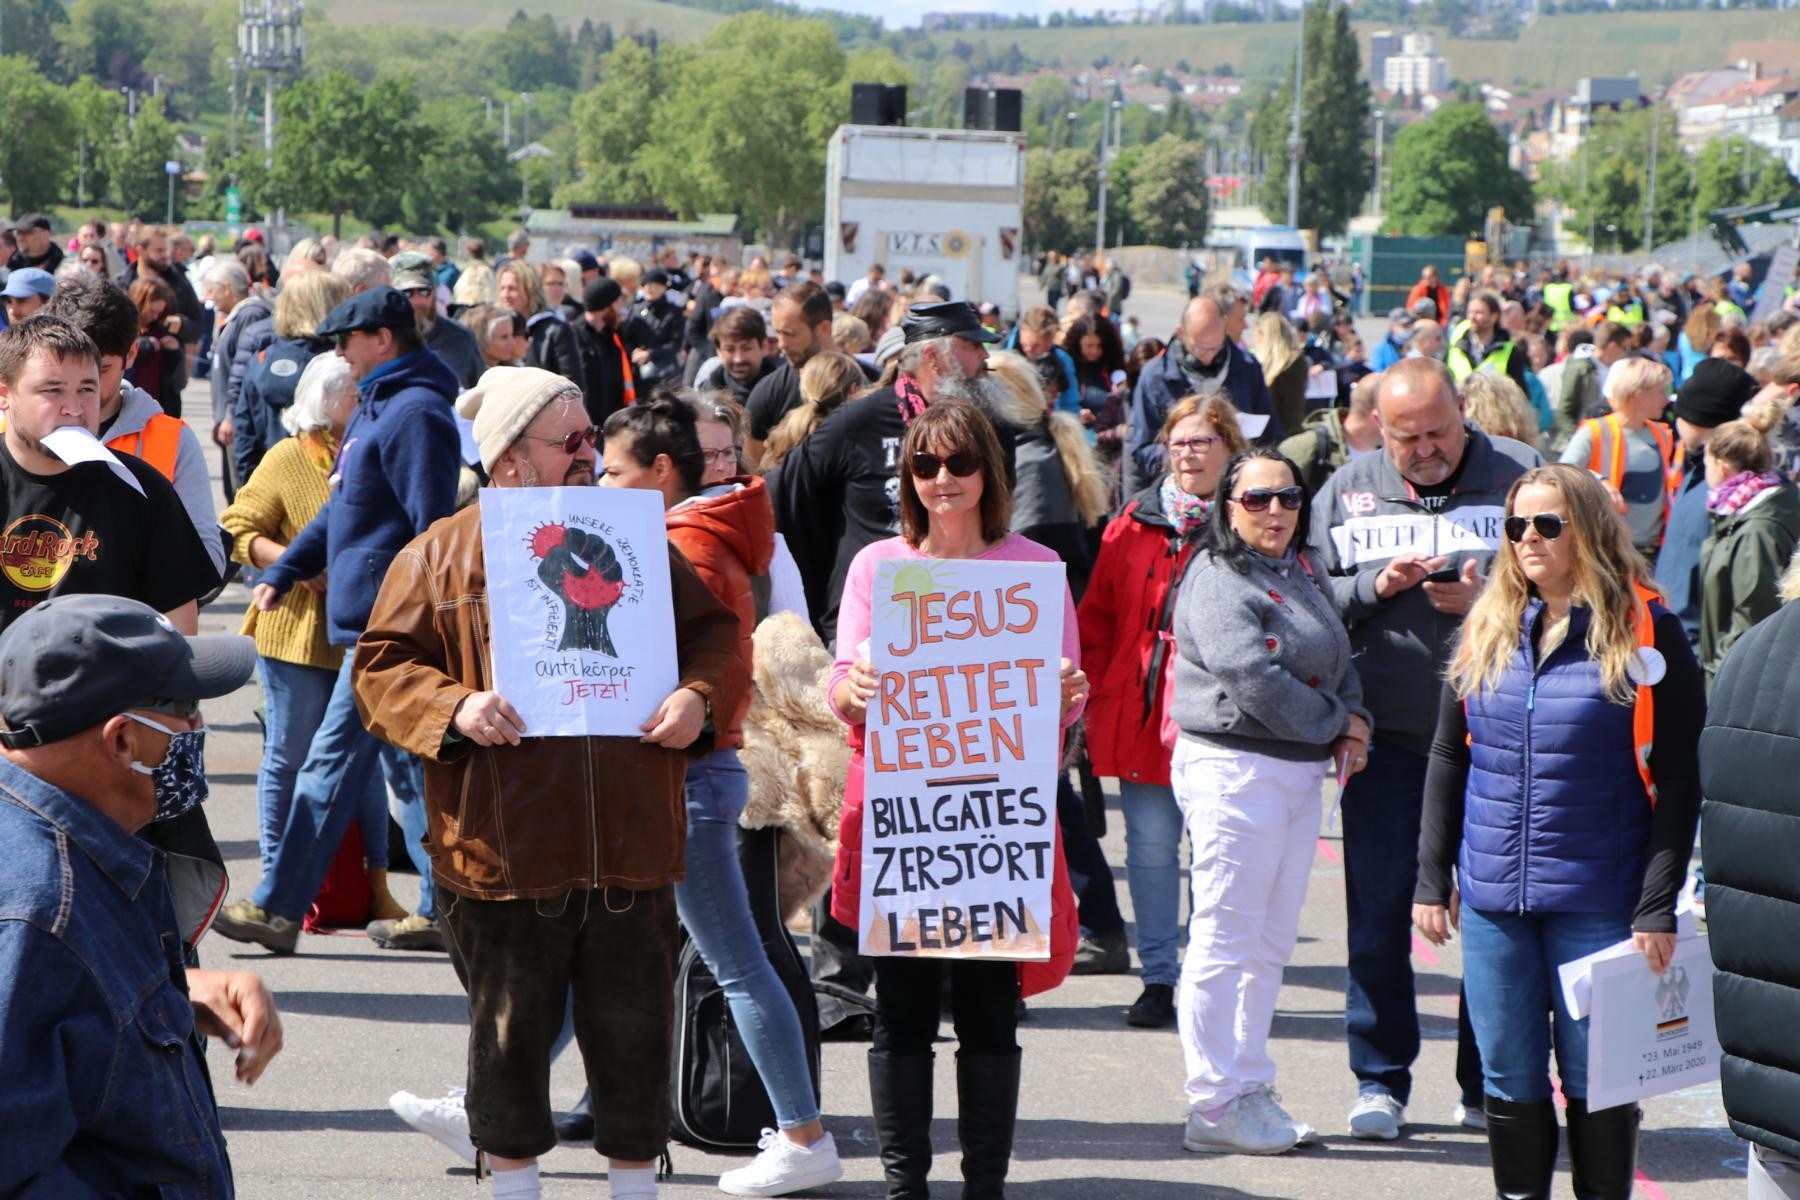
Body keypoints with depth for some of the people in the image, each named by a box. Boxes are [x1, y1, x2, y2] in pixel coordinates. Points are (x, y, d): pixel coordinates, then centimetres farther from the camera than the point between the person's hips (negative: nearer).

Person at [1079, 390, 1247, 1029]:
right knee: (1150, 848, 5)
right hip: (1140, 712, 3)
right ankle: (1158, 977, 15)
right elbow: (1097, 616, 13)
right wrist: (1095, 687, 4)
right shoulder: (1135, 523, 9)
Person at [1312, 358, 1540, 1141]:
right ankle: (1380, 1081, 15)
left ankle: (1488, 1085, 17)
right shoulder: (1348, 490, 6)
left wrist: (1489, 600, -15)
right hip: (1386, 734, 1)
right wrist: (1375, 586, -11)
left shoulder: (1520, 476, 0)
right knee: (1379, 907, 4)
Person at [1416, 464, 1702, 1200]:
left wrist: (1658, 907, -10)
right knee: (1509, 1079, 9)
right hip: (1492, 898, 4)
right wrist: (1432, 880, 8)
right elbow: (1448, 760, 13)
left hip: (1598, 903, -4)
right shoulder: (1487, 629, 8)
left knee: (1597, 1078, 4)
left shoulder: (1644, 632, -5)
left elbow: (1676, 780, -5)